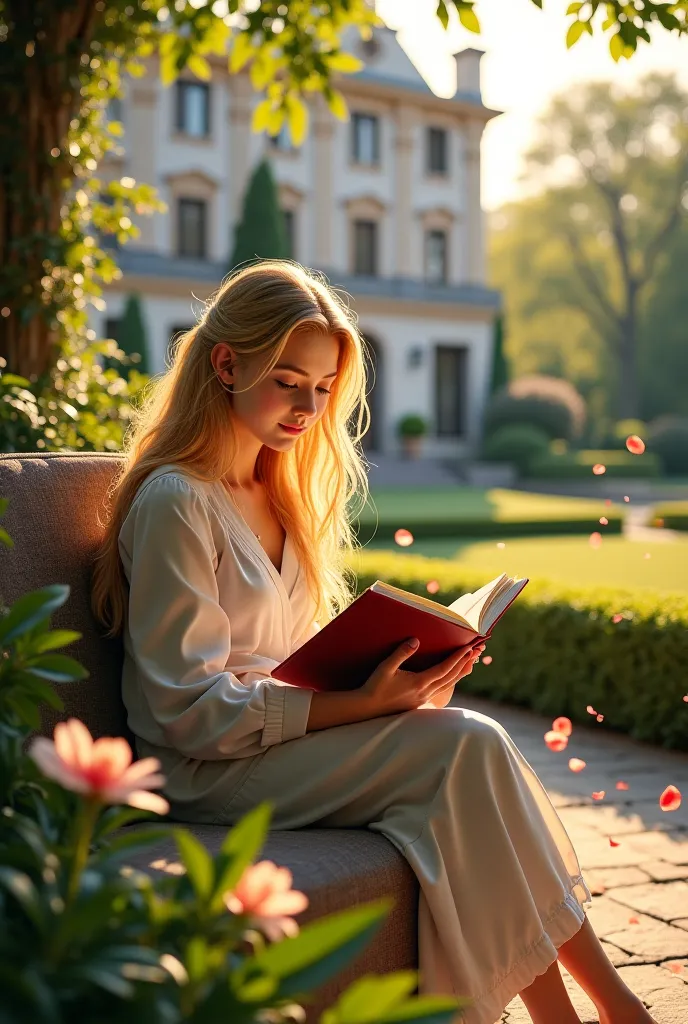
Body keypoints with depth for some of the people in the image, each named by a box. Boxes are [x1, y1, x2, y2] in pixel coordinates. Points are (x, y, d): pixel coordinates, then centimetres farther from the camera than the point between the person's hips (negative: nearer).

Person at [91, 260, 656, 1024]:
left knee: (474, 745, -20)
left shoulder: (277, 489, 16)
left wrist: (392, 668, -4)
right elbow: (193, 711, -18)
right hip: (209, 772, -8)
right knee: (468, 746, -25)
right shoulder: (174, 502, -12)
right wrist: (360, 703, -25)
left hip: (290, 731, 8)